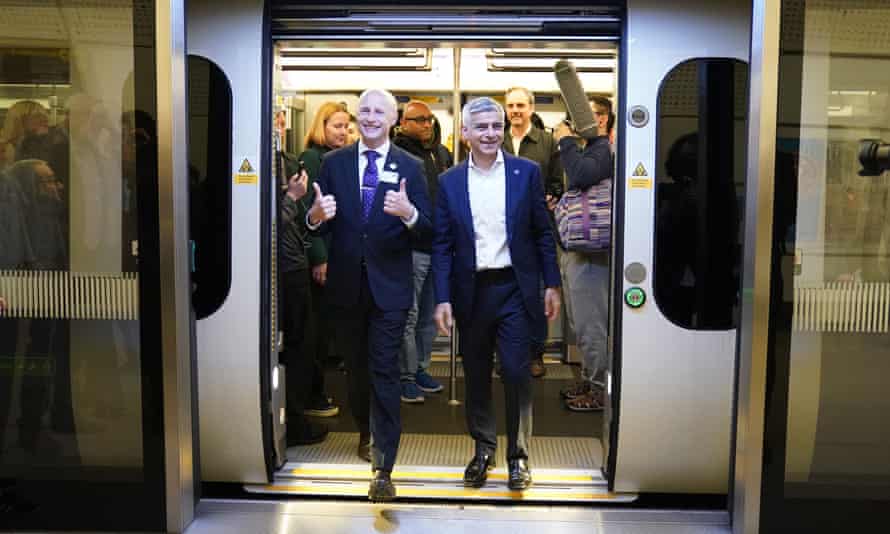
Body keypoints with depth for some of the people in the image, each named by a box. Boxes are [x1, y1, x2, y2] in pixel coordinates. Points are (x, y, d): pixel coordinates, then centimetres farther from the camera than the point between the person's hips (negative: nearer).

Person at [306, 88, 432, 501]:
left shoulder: (410, 167, -1)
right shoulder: (334, 163, 4)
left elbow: (426, 230, -6)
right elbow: (320, 226, 2)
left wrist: (409, 213, -27)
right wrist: (315, 215, -21)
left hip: (389, 286, -3)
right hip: (347, 284, 3)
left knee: (384, 373, -3)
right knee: (355, 367, 20)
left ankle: (384, 469, 2)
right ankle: (366, 431, 45)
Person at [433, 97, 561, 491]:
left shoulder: (527, 173, 1)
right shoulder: (450, 182, 3)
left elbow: (542, 233, 4)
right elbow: (442, 245, 3)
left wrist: (552, 285, 1)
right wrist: (443, 299, -4)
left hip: (514, 288, -2)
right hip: (471, 292, 2)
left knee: (516, 372, -3)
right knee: (476, 376, 11)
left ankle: (518, 455, 15)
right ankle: (482, 450, 28)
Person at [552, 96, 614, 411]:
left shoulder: (604, 150, -13)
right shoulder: (591, 149, 19)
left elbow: (581, 175, -32)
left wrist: (566, 142, -19)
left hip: (589, 252, -10)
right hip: (575, 248, 10)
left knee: (591, 324, -3)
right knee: (581, 323, 18)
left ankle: (600, 389, 8)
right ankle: (589, 380, 29)